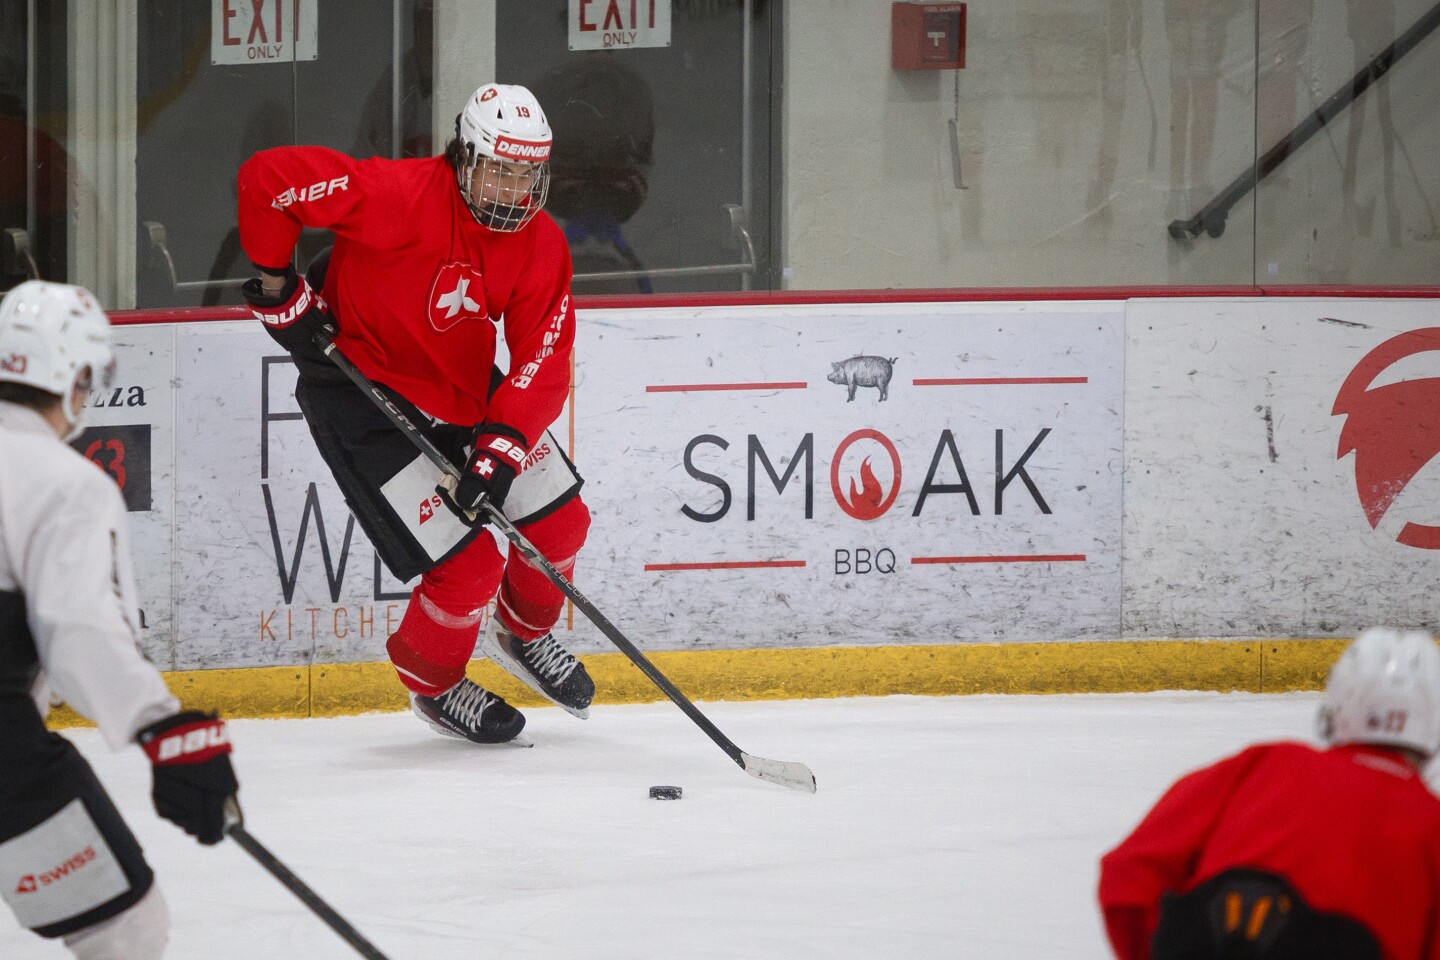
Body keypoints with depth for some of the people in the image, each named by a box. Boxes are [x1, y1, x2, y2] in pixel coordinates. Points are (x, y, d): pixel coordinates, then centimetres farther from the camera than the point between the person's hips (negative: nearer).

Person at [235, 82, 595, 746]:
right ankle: (432, 684, 18)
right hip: (365, 391, -7)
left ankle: (524, 633, 40)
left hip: (465, 386, 7)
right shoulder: (401, 197, -28)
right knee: (468, 563, -11)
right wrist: (277, 285, -19)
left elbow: (544, 360, -14)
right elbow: (268, 176, -28)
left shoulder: (540, 244, -8)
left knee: (560, 519, 9)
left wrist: (504, 445, -30)